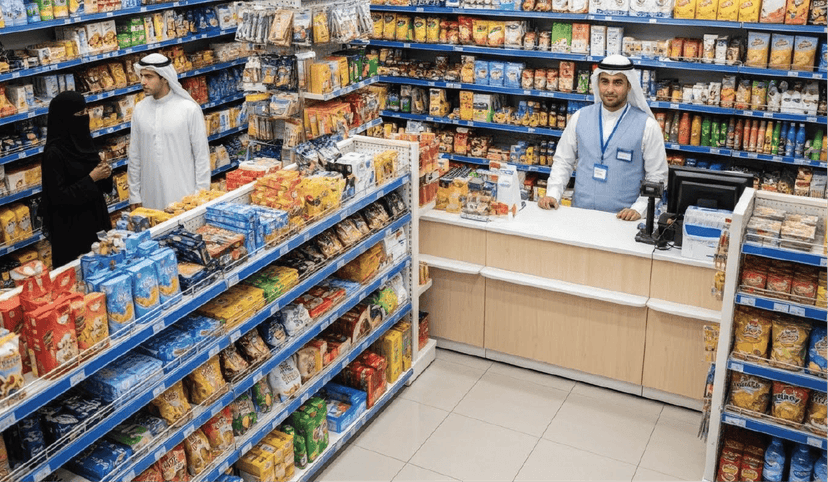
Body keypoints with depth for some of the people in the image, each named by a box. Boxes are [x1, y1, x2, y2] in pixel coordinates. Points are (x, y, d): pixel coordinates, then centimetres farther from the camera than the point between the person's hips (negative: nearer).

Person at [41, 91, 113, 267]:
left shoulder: (81, 140, 4)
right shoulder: (54, 153, -19)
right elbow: (59, 196, -19)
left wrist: (104, 171, -5)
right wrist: (91, 178, -20)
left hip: (96, 218, 7)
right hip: (71, 228, -7)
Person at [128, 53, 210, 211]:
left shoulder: (189, 109, -6)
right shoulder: (139, 110, 5)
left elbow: (201, 155, -4)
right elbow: (134, 156, 10)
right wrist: (134, 195, 9)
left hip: (184, 197, -3)